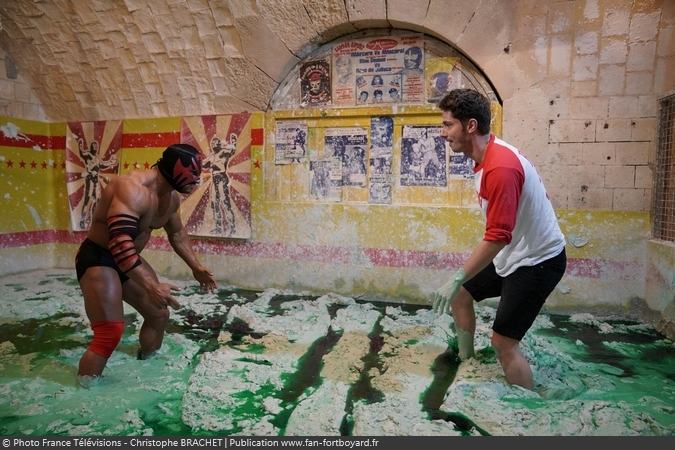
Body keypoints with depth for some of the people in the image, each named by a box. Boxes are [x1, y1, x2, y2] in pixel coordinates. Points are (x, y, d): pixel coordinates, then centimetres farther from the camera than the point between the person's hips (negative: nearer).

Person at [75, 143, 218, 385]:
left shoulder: (171, 197, 0)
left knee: (159, 315, 16)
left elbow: (177, 233, 17)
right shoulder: (133, 189, -30)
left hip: (129, 260, 9)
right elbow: (120, 242, -41)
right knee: (110, 332, -18)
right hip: (98, 259, -9)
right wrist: (151, 286, -47)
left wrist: (196, 267, 13)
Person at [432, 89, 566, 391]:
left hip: (536, 261, -10)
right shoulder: (486, 156, 2)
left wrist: (457, 278, -26)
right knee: (460, 295, 18)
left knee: (504, 343, -10)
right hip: (513, 254, 10)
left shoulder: (500, 167, -29)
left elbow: (498, 237, -31)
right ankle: (465, 364, 35)